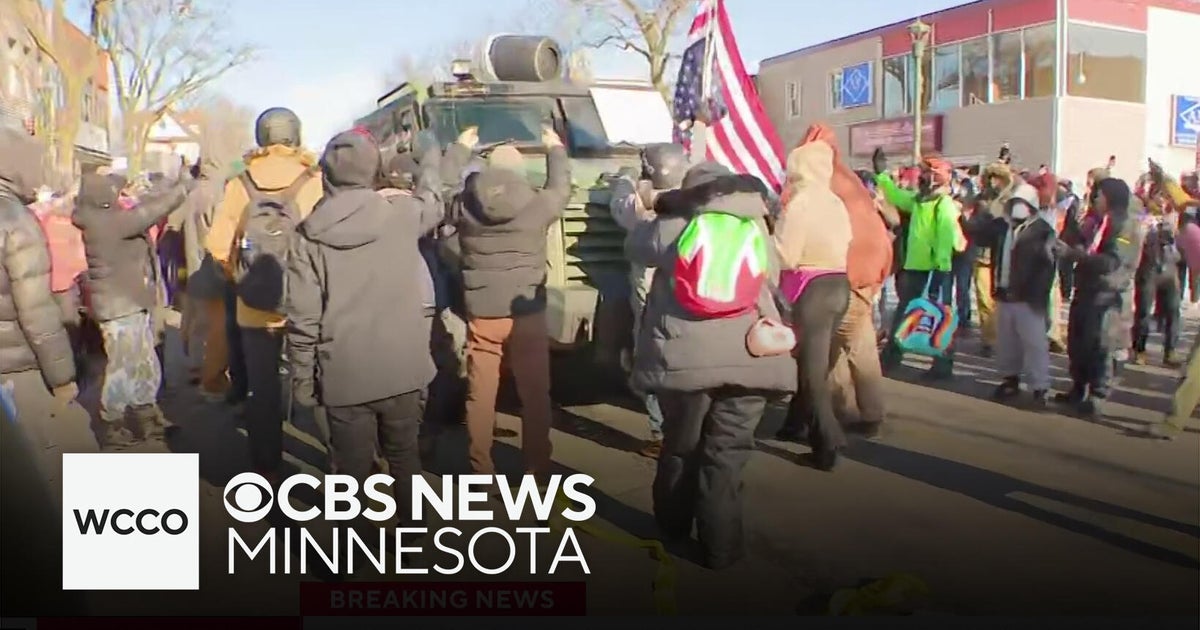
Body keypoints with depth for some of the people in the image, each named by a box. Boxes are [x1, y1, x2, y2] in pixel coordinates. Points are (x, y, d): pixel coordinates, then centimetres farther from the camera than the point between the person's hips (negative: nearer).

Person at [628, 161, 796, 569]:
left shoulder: (673, 227, 5)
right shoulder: (758, 230, 12)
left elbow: (635, 247, 22)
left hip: (684, 357, 0)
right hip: (748, 358, 0)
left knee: (680, 446, 17)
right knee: (726, 453, 7)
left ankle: (672, 529, 35)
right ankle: (721, 545, 9)